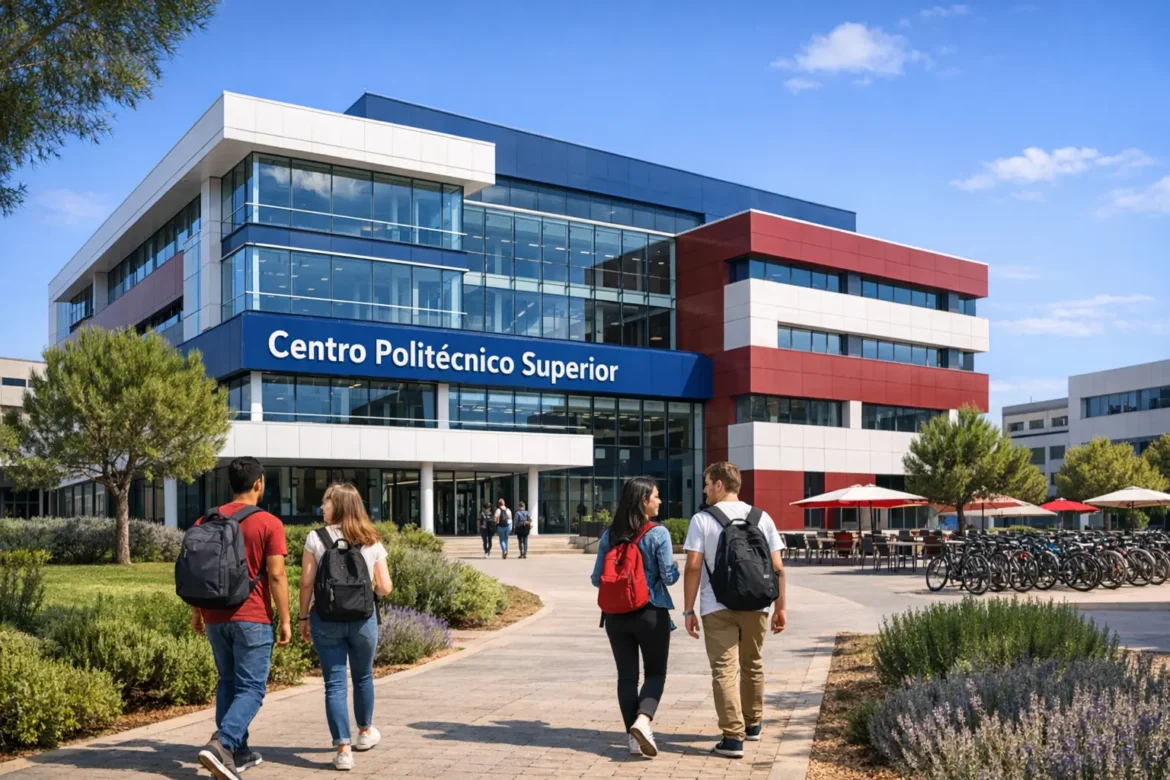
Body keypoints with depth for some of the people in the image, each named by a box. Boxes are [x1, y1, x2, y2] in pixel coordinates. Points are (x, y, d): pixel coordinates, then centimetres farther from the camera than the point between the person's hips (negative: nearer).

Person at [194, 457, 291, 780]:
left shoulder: (206, 521, 6)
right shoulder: (269, 524, -8)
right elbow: (276, 575, -12)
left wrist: (196, 613, 19)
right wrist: (285, 620, -6)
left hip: (215, 618, 5)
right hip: (252, 619, -5)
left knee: (228, 683, 17)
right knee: (251, 688, 0)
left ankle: (238, 752, 19)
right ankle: (220, 744, -18)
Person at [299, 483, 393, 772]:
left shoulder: (316, 538, -5)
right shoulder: (372, 542, 1)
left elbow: (306, 583, -6)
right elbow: (384, 588, 1)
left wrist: (304, 617, 5)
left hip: (326, 619, -2)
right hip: (363, 618, 2)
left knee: (334, 684, 4)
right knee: (363, 676, 22)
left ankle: (343, 750, 0)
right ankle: (365, 732, 40)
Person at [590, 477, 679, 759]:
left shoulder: (609, 535, 2)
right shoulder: (658, 533, -11)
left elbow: (597, 579, 4)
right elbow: (669, 576, -11)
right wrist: (675, 568, 11)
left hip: (616, 615, 4)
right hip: (651, 614, -3)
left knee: (626, 675, 10)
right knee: (655, 672, 9)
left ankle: (633, 736, 11)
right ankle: (643, 720, -14)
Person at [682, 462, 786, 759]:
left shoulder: (702, 519, -4)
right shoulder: (762, 518, 5)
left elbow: (693, 567, -10)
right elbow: (777, 568, 3)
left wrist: (688, 610, -5)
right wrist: (780, 607, 11)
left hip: (717, 608, -4)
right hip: (755, 605, 4)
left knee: (725, 669, -1)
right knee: (752, 665, 20)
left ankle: (733, 736, -7)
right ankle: (753, 724, 34)